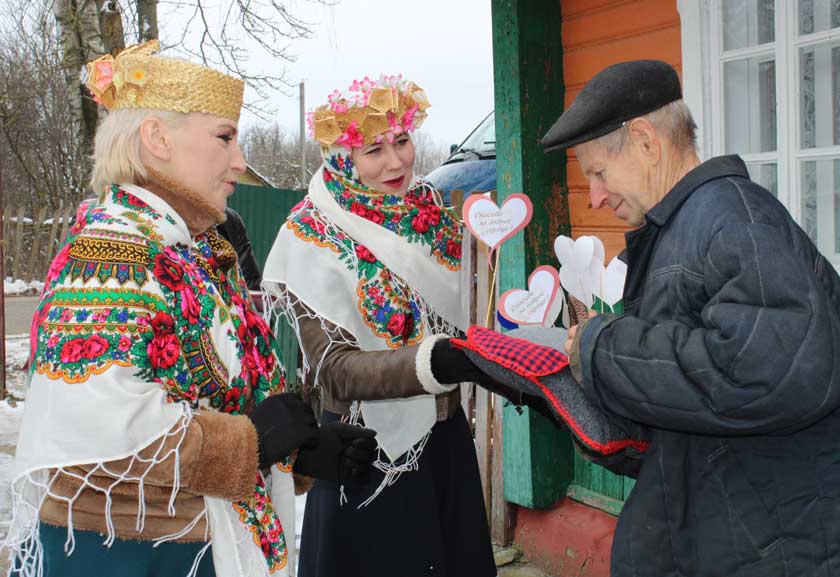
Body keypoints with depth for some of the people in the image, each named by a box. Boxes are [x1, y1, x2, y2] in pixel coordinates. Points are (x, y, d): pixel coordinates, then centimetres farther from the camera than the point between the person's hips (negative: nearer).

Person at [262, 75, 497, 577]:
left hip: (446, 441, 5)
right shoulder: (313, 239, -13)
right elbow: (334, 368, -23)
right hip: (368, 452, -5)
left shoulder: (439, 221, 2)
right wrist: (434, 361, -37)